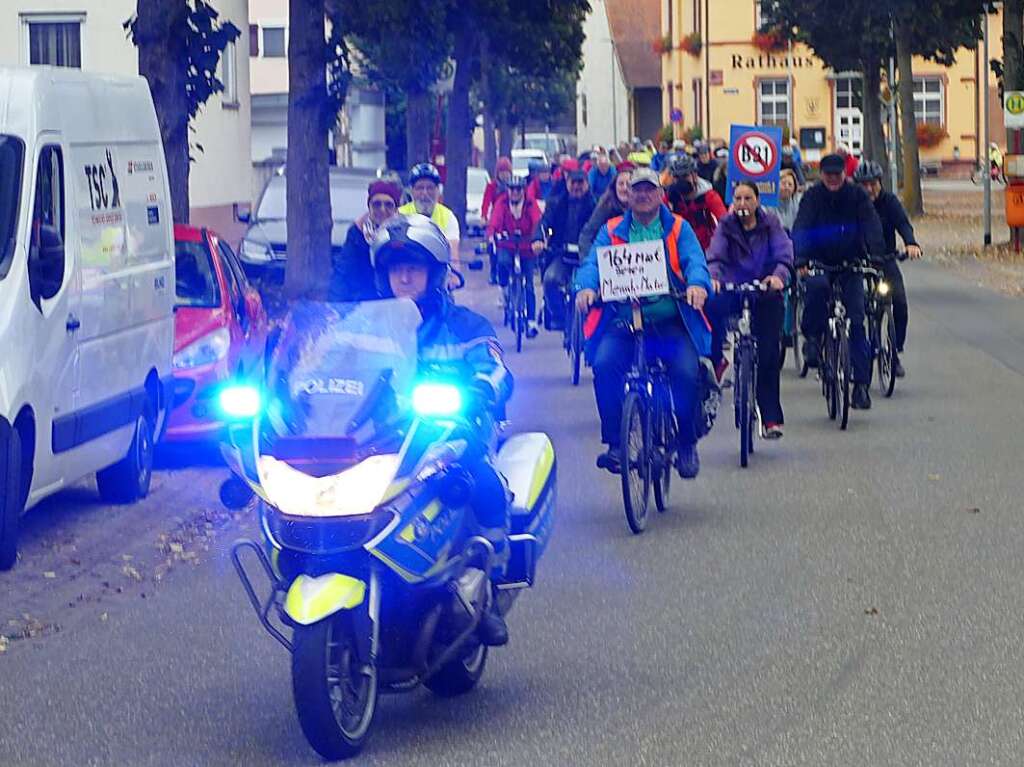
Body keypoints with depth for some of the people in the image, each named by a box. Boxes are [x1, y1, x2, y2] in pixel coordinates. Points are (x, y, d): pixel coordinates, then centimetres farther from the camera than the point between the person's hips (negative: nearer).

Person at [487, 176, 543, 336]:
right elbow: (495, 220, -16)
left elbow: (537, 221, -18)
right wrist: (491, 235, -37)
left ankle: (532, 321, 4)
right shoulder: (502, 203, -5)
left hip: (526, 246, 0)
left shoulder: (530, 204, -6)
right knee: (503, 261, -34)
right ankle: (503, 287, -4)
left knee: (529, 285, -2)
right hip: (507, 245, 0)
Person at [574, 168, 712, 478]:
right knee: (604, 364, -28)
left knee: (687, 370, -25)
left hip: (669, 321, -1)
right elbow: (592, 262, 0)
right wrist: (586, 287, -24)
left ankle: (687, 442, -2)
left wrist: (697, 284, -27)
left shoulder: (678, 228, 13)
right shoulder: (611, 231, 14)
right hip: (622, 321, 1)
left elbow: (694, 260, -3)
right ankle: (614, 443, -16)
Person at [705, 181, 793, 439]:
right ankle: (715, 361, -13)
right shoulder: (726, 227, 1)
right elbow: (716, 256, -13)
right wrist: (712, 277, -35)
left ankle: (771, 417, 2)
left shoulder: (770, 224, 2)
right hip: (733, 290, 0)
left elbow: (784, 253, -12)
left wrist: (778, 275, -34)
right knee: (713, 307, -34)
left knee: (769, 356, -5)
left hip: (766, 294, 0)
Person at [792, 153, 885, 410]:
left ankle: (862, 383, -4)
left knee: (856, 321, -7)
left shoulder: (857, 196, -4)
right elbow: (801, 228, -16)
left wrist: (876, 255, -30)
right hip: (820, 262, -1)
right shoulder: (813, 196, -5)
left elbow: (871, 226, -13)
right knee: (817, 286, -36)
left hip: (850, 263, 1)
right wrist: (801, 258, -33)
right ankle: (813, 336, -12)